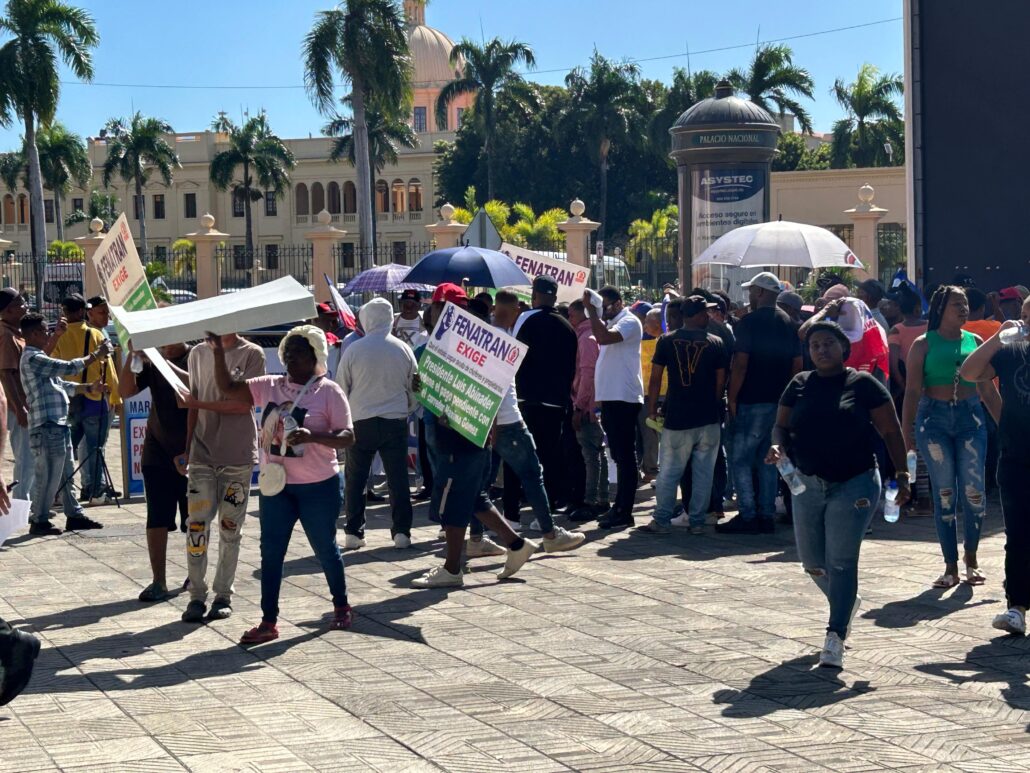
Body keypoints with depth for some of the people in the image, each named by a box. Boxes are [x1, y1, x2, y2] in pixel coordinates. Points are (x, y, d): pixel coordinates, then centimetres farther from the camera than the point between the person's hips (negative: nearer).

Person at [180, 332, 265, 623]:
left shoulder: (252, 354, -1)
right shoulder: (198, 353, 11)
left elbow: (244, 403, -10)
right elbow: (194, 405, 12)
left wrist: (202, 404, -12)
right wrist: (187, 448, 8)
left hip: (238, 455, -2)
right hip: (202, 454, 2)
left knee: (230, 527, 3)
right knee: (197, 524, -5)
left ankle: (223, 595, 13)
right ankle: (197, 596, 1)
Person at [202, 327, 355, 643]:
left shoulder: (329, 391, -9)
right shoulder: (269, 386, 5)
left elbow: (347, 437, -13)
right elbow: (228, 388, 4)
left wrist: (312, 436, -29)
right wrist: (218, 352, -9)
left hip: (318, 486, -4)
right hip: (276, 486, 4)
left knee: (325, 549, 10)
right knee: (271, 552, 2)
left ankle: (341, 607, 31)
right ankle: (268, 622, 6)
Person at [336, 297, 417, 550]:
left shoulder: (354, 350, -7)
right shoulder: (403, 349, 1)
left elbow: (341, 387, 0)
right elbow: (414, 387, 10)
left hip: (360, 422, -1)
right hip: (395, 422, 2)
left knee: (355, 479, 8)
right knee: (398, 479, 6)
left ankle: (354, 533, 7)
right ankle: (401, 532, 4)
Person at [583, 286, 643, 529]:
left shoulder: (629, 322, -9)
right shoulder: (610, 323, 18)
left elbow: (604, 337, -25)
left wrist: (591, 308, -20)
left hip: (624, 399, -9)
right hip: (610, 399, 9)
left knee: (625, 456, -7)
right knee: (619, 456, 14)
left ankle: (624, 512, -7)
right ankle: (619, 507, 21)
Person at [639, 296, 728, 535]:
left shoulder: (667, 341, -1)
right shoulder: (716, 343, -1)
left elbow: (655, 379, -1)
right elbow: (721, 382, 0)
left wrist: (652, 409, 8)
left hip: (677, 417, 0)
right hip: (708, 418, 0)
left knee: (669, 472, 6)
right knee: (703, 472, 7)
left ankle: (662, 521, 5)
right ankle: (697, 521, 8)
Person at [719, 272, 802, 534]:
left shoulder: (749, 323, -12)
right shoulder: (788, 324, 10)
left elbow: (740, 364, -16)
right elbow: (797, 364, 13)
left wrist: (732, 398, -10)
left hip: (752, 402, -7)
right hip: (781, 402, 7)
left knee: (741, 460, -2)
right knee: (767, 459, 13)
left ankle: (747, 517, -5)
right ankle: (767, 515, 13)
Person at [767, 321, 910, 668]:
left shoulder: (862, 385, -4)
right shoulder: (800, 385, 8)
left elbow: (891, 432, -2)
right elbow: (781, 425, 11)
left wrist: (902, 476, -7)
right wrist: (777, 445, -12)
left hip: (854, 486, -5)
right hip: (807, 485, 5)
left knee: (841, 561, -10)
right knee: (812, 562, 13)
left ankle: (835, 637, -7)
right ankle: (847, 601, 42)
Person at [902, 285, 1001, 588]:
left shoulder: (975, 342, 10)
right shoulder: (924, 344, 2)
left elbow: (988, 389, 13)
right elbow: (912, 390, 0)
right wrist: (907, 429, -6)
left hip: (970, 418, 2)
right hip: (933, 418, -2)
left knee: (974, 491, -5)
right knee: (944, 494, 1)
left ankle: (971, 558, 14)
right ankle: (951, 567, 6)